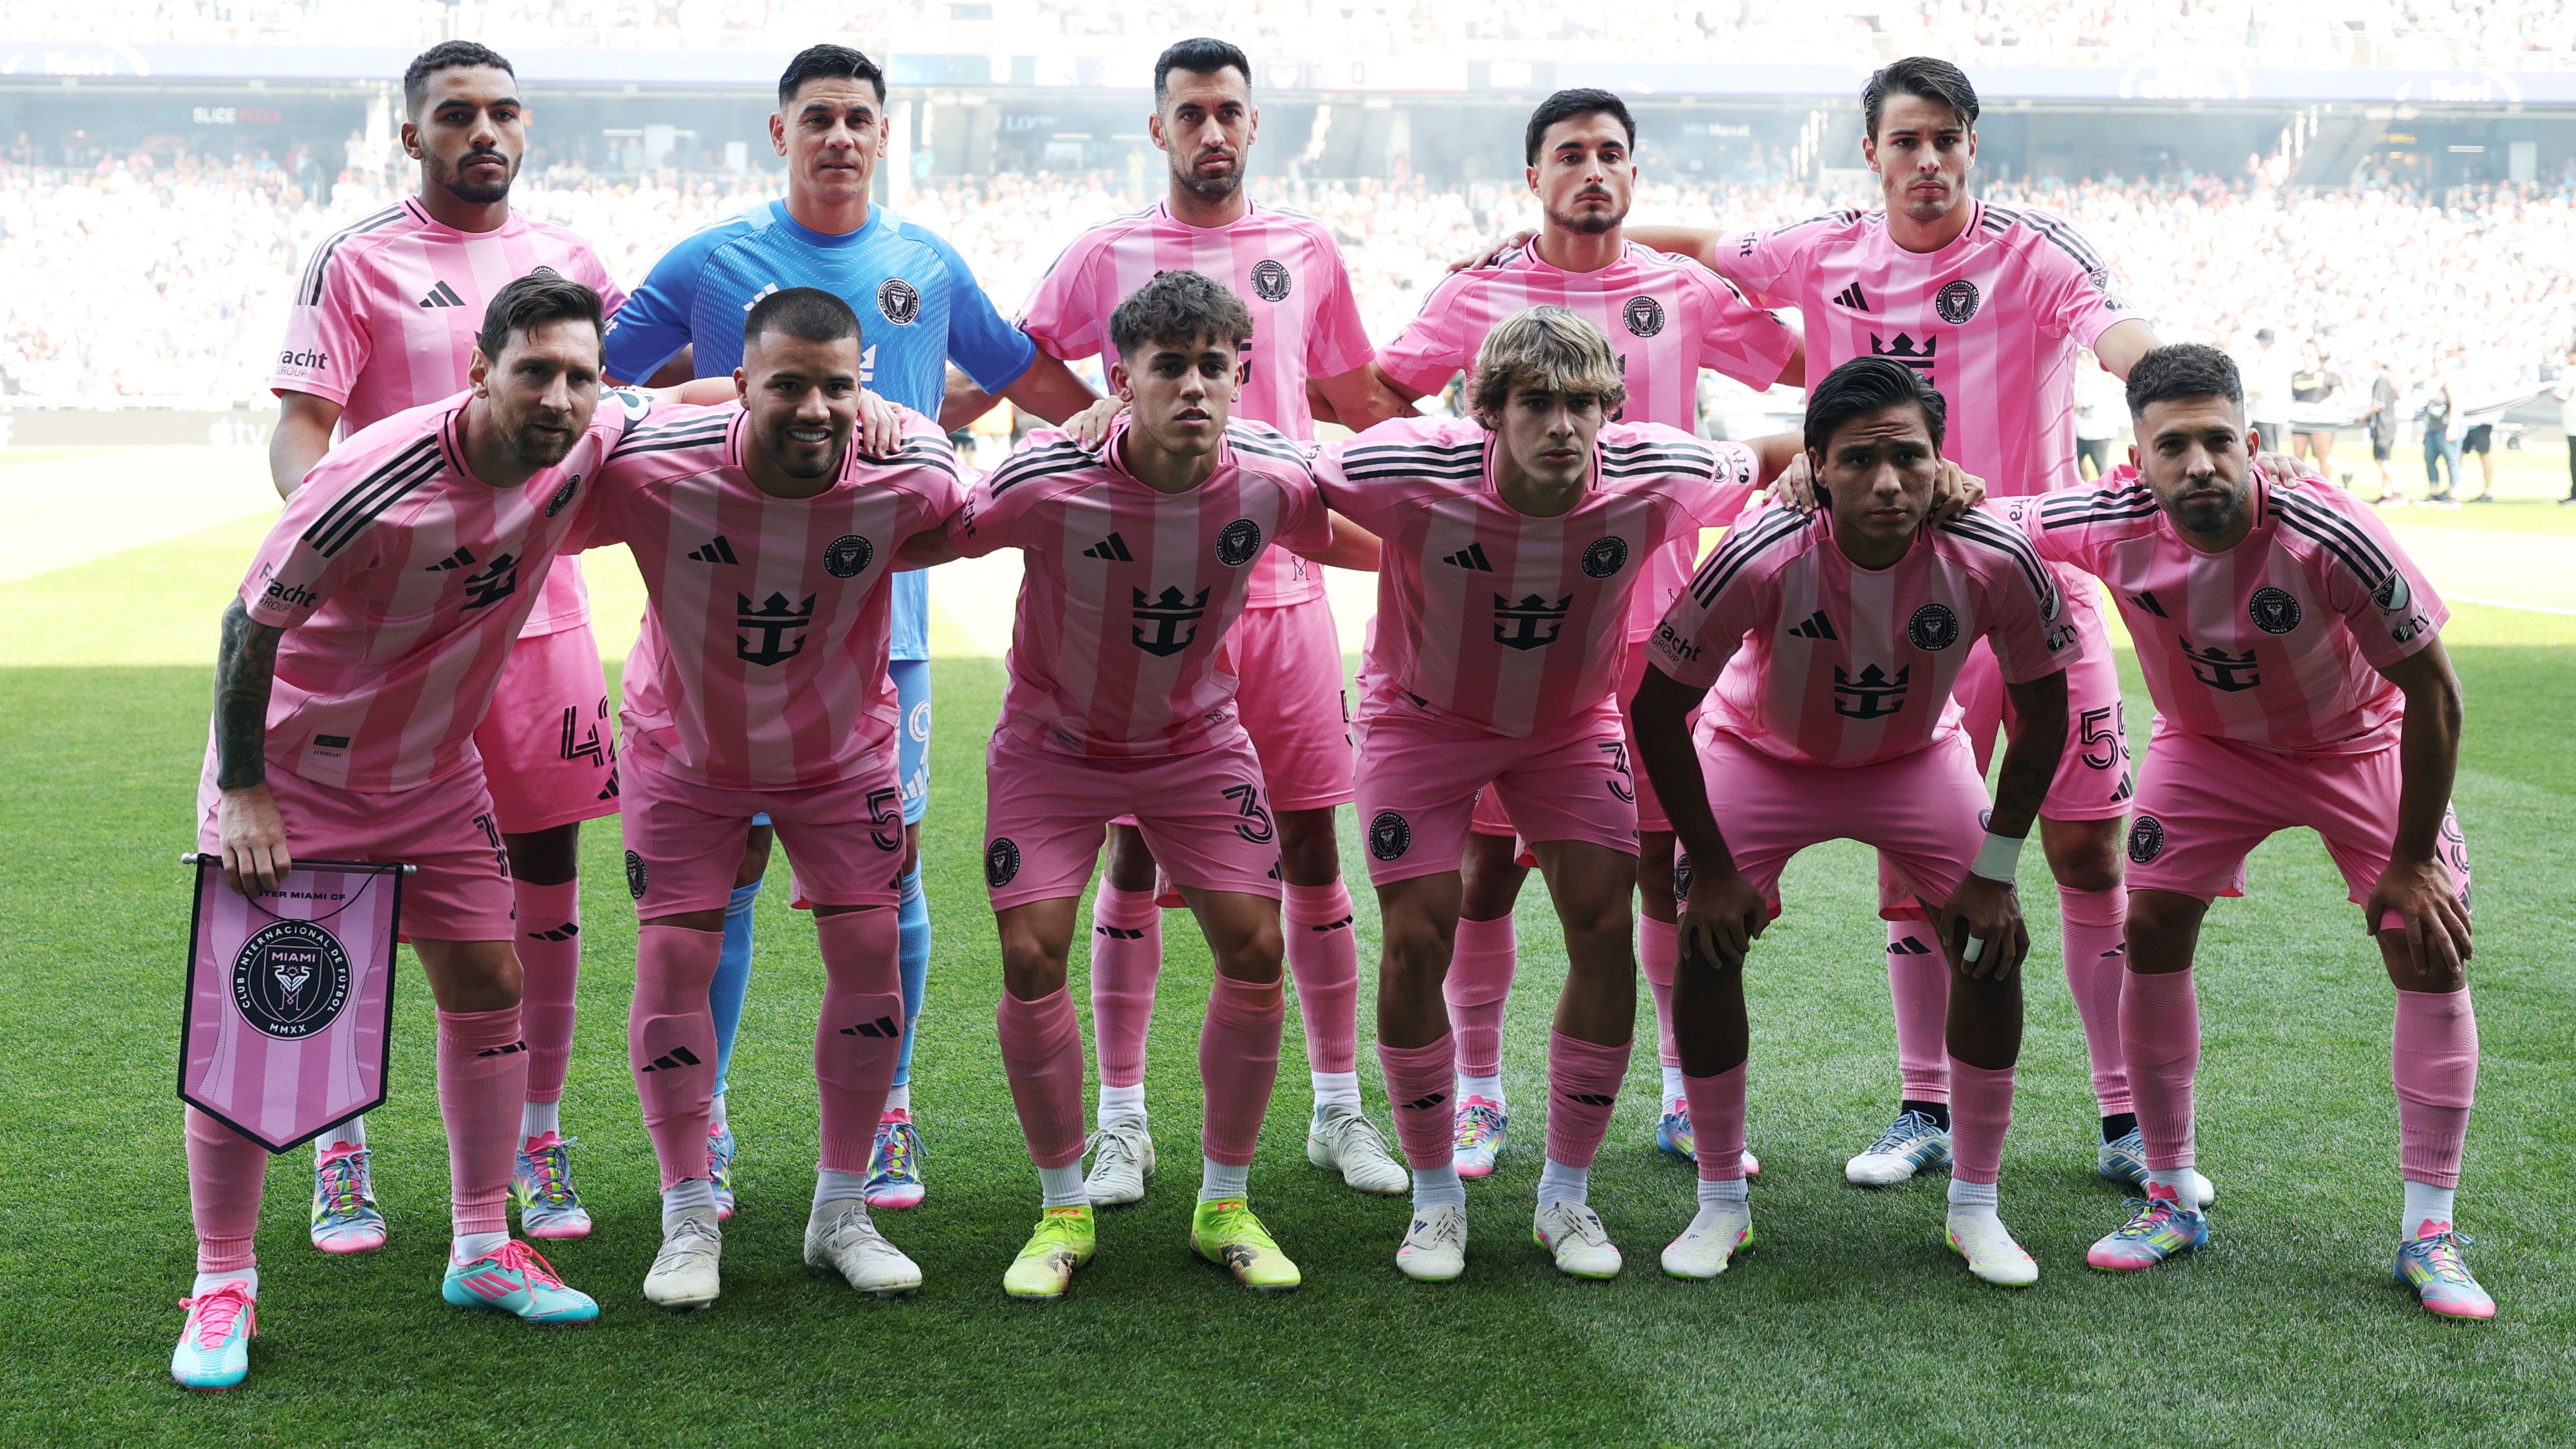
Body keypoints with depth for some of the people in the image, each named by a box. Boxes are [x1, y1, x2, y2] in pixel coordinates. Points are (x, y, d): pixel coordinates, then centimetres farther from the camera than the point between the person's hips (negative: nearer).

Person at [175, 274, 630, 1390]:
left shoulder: (590, 444, -15)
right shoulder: (378, 479, -32)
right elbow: (251, 623, -20)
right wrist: (243, 788, -17)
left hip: (436, 770, 6)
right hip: (293, 765, -5)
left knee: (487, 985, 5)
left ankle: (481, 1252, 20)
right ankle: (221, 1288, 5)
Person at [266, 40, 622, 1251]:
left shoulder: (564, 259, 12)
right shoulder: (358, 262, -2)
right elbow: (299, 431, -8)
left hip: (541, 607, 4)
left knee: (545, 873, 7)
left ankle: (538, 1147, 18)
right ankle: (340, 1152, 14)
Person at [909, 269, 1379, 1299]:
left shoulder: (1269, 480, -19)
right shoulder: (1049, 482, -28)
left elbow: (1364, 547, 3)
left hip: (1198, 740, 2)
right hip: (1054, 741, -2)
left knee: (1254, 950, -6)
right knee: (1031, 956, -10)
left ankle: (1226, 1204, 13)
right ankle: (1063, 1209, 10)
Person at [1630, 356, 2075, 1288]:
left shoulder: (1994, 562, -31)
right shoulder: (1763, 559, -36)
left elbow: (2042, 711, -12)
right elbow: (1657, 705, -22)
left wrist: (1995, 869, -11)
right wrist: (1713, 864, -18)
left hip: (1917, 757, 2)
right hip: (1761, 751, -1)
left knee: (1991, 951, -10)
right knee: (1705, 946, -15)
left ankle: (1975, 1209, 7)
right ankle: (1721, 1205, 4)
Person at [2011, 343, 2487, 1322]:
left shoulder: (2329, 536, -36)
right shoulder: (2116, 524, -27)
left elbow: (2432, 691, -24)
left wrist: (2411, 857, -18)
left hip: (2360, 739, -2)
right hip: (2207, 745, 2)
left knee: (2430, 947, -11)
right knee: (2151, 930, -8)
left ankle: (2430, 1233, -2)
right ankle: (2171, 1201, 7)